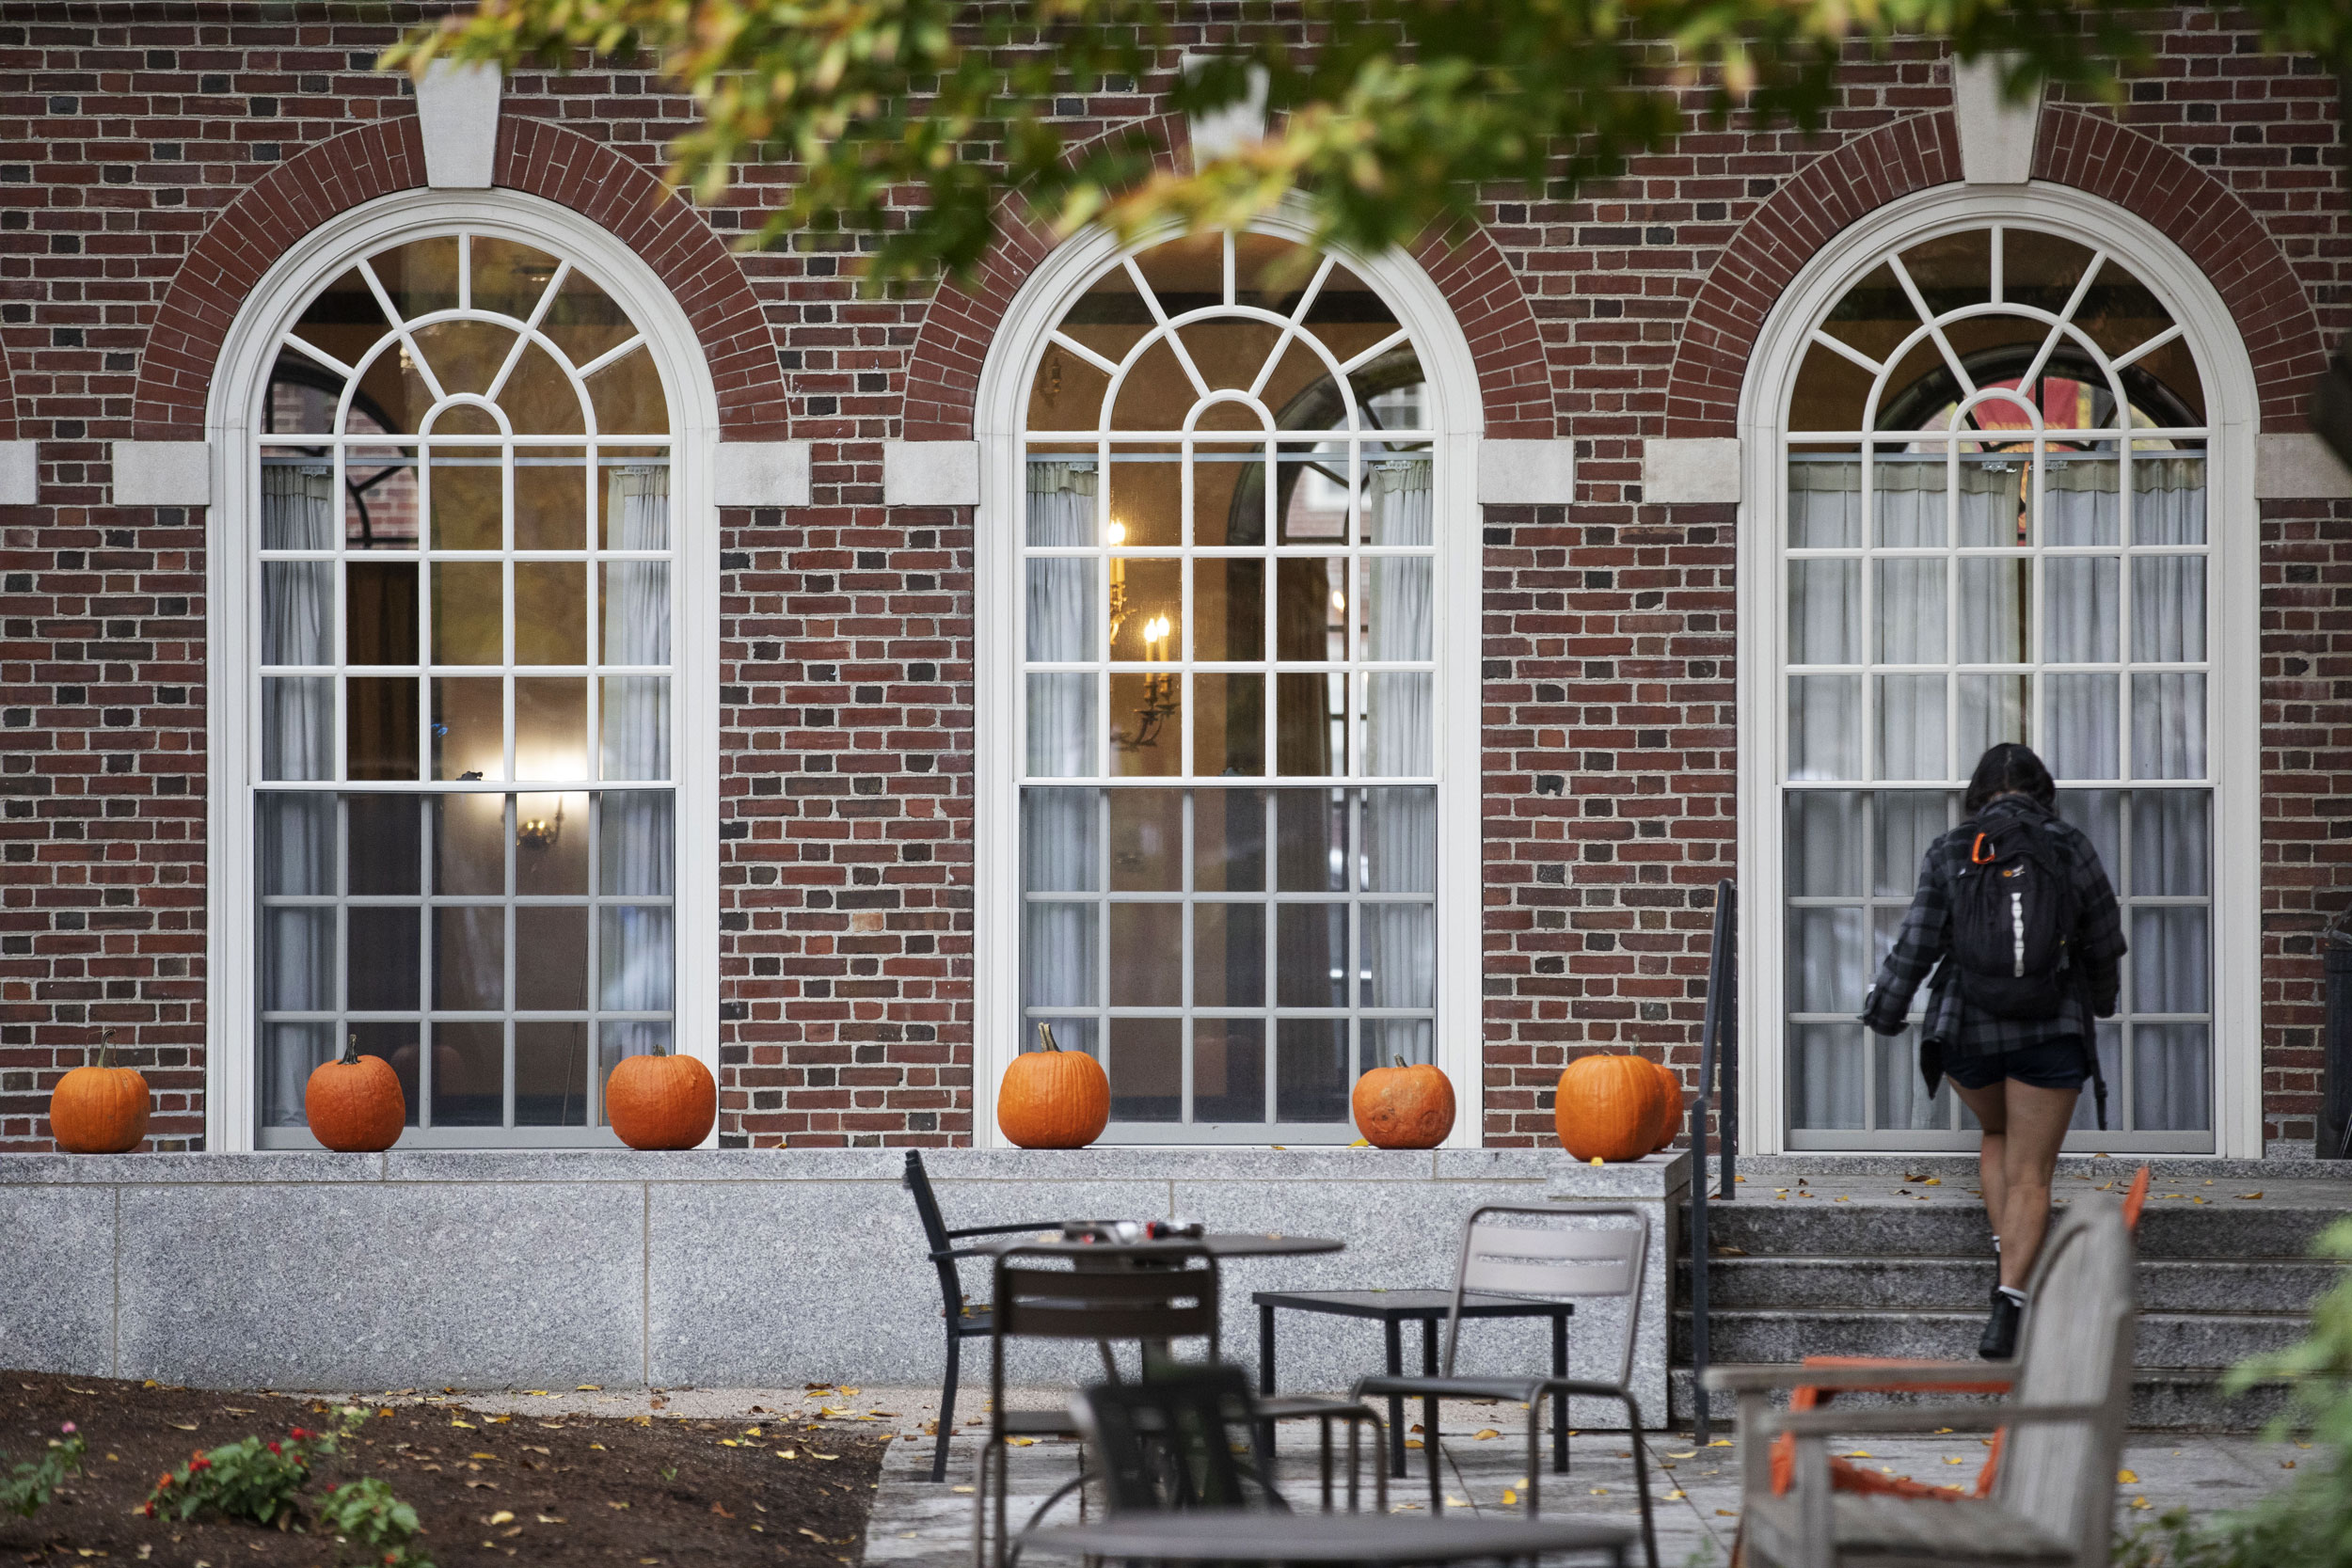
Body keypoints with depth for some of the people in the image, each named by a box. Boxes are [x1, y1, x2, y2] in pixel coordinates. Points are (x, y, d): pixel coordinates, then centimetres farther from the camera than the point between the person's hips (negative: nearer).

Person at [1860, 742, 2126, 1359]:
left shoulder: (1950, 855, -3)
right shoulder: (2072, 852, -2)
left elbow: (1916, 945, -5)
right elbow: (2103, 942, 9)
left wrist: (1882, 1015, 9)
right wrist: (2101, 994, 29)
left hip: (1966, 1034, 1)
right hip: (2049, 1032, -1)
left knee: (1997, 1135, 29)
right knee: (2031, 1175, 3)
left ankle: (2007, 1254, 13)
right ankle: (2009, 1297, -16)